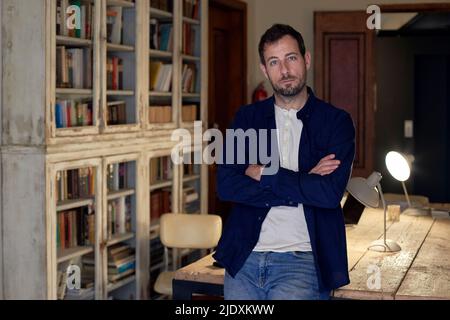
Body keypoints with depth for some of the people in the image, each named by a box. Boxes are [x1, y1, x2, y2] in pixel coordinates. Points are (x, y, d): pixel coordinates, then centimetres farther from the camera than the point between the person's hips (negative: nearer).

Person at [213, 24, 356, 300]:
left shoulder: (336, 121, 2)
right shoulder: (247, 118, 9)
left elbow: (330, 192, -12)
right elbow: (226, 185, -3)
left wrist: (263, 173, -8)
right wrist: (302, 185, -9)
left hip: (303, 259, -3)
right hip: (244, 256, 3)